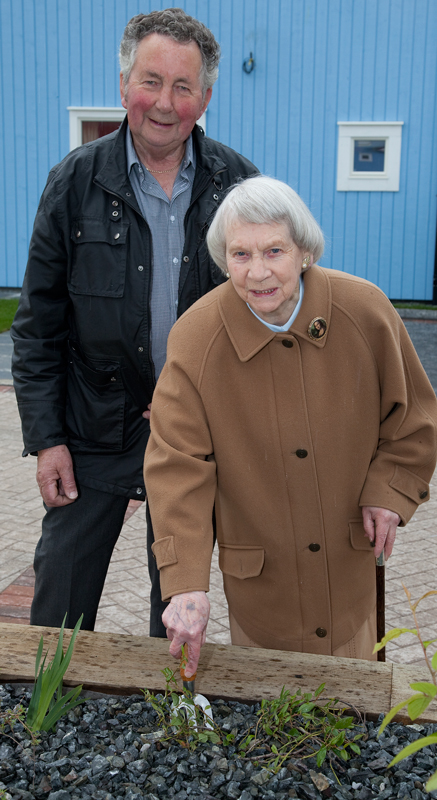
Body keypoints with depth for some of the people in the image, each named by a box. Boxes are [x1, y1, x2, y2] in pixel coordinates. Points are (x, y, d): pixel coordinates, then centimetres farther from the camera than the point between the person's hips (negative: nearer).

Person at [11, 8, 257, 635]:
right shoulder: (77, 182, -5)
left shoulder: (239, 184, -3)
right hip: (95, 429, 0)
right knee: (60, 597, 8)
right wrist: (45, 437, -6)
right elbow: (38, 321, -3)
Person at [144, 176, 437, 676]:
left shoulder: (365, 311, -13)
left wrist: (390, 490, -9)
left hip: (351, 566, 1)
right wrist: (186, 583, -22)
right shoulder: (195, 339, -17)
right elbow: (178, 465, -16)